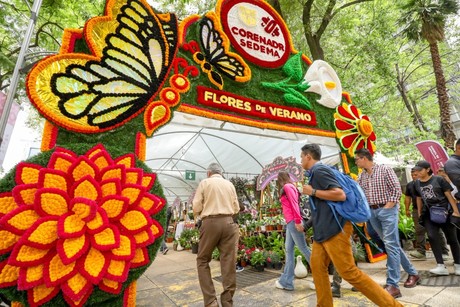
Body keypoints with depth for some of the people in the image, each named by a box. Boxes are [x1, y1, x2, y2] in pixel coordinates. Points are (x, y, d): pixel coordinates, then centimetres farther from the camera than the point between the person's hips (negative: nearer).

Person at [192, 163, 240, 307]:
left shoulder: (204, 183, 3)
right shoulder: (230, 184, 11)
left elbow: (196, 207, -1)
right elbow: (236, 208, 11)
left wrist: (197, 215, 20)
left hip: (210, 223, -2)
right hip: (228, 223, 3)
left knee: (202, 260, 13)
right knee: (229, 262, 8)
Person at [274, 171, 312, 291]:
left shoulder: (287, 187, -6)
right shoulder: (290, 188, 20)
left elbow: (294, 204, -15)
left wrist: (298, 221, -19)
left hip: (293, 222, -9)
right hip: (290, 222, 9)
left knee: (303, 248, -2)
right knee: (289, 250, 7)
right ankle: (286, 281, 11)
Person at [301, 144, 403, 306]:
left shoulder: (319, 170, -14)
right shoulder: (317, 172, 16)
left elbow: (340, 195, -21)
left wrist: (312, 191, -16)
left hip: (334, 228, -10)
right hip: (323, 229, 10)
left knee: (349, 272, -5)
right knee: (317, 267, 11)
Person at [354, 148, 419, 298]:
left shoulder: (385, 169, -6)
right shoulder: (361, 176, 9)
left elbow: (397, 189, -8)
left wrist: (389, 205, -13)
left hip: (387, 210, -6)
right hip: (372, 212, 6)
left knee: (390, 245, -8)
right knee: (392, 245, 14)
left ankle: (392, 285, -4)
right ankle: (412, 273, 32)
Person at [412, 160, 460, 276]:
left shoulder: (438, 179, -6)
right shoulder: (417, 184, 5)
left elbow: (449, 195, -5)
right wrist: (419, 214, 14)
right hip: (429, 214, 2)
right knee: (432, 237, -13)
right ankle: (441, 266, -9)